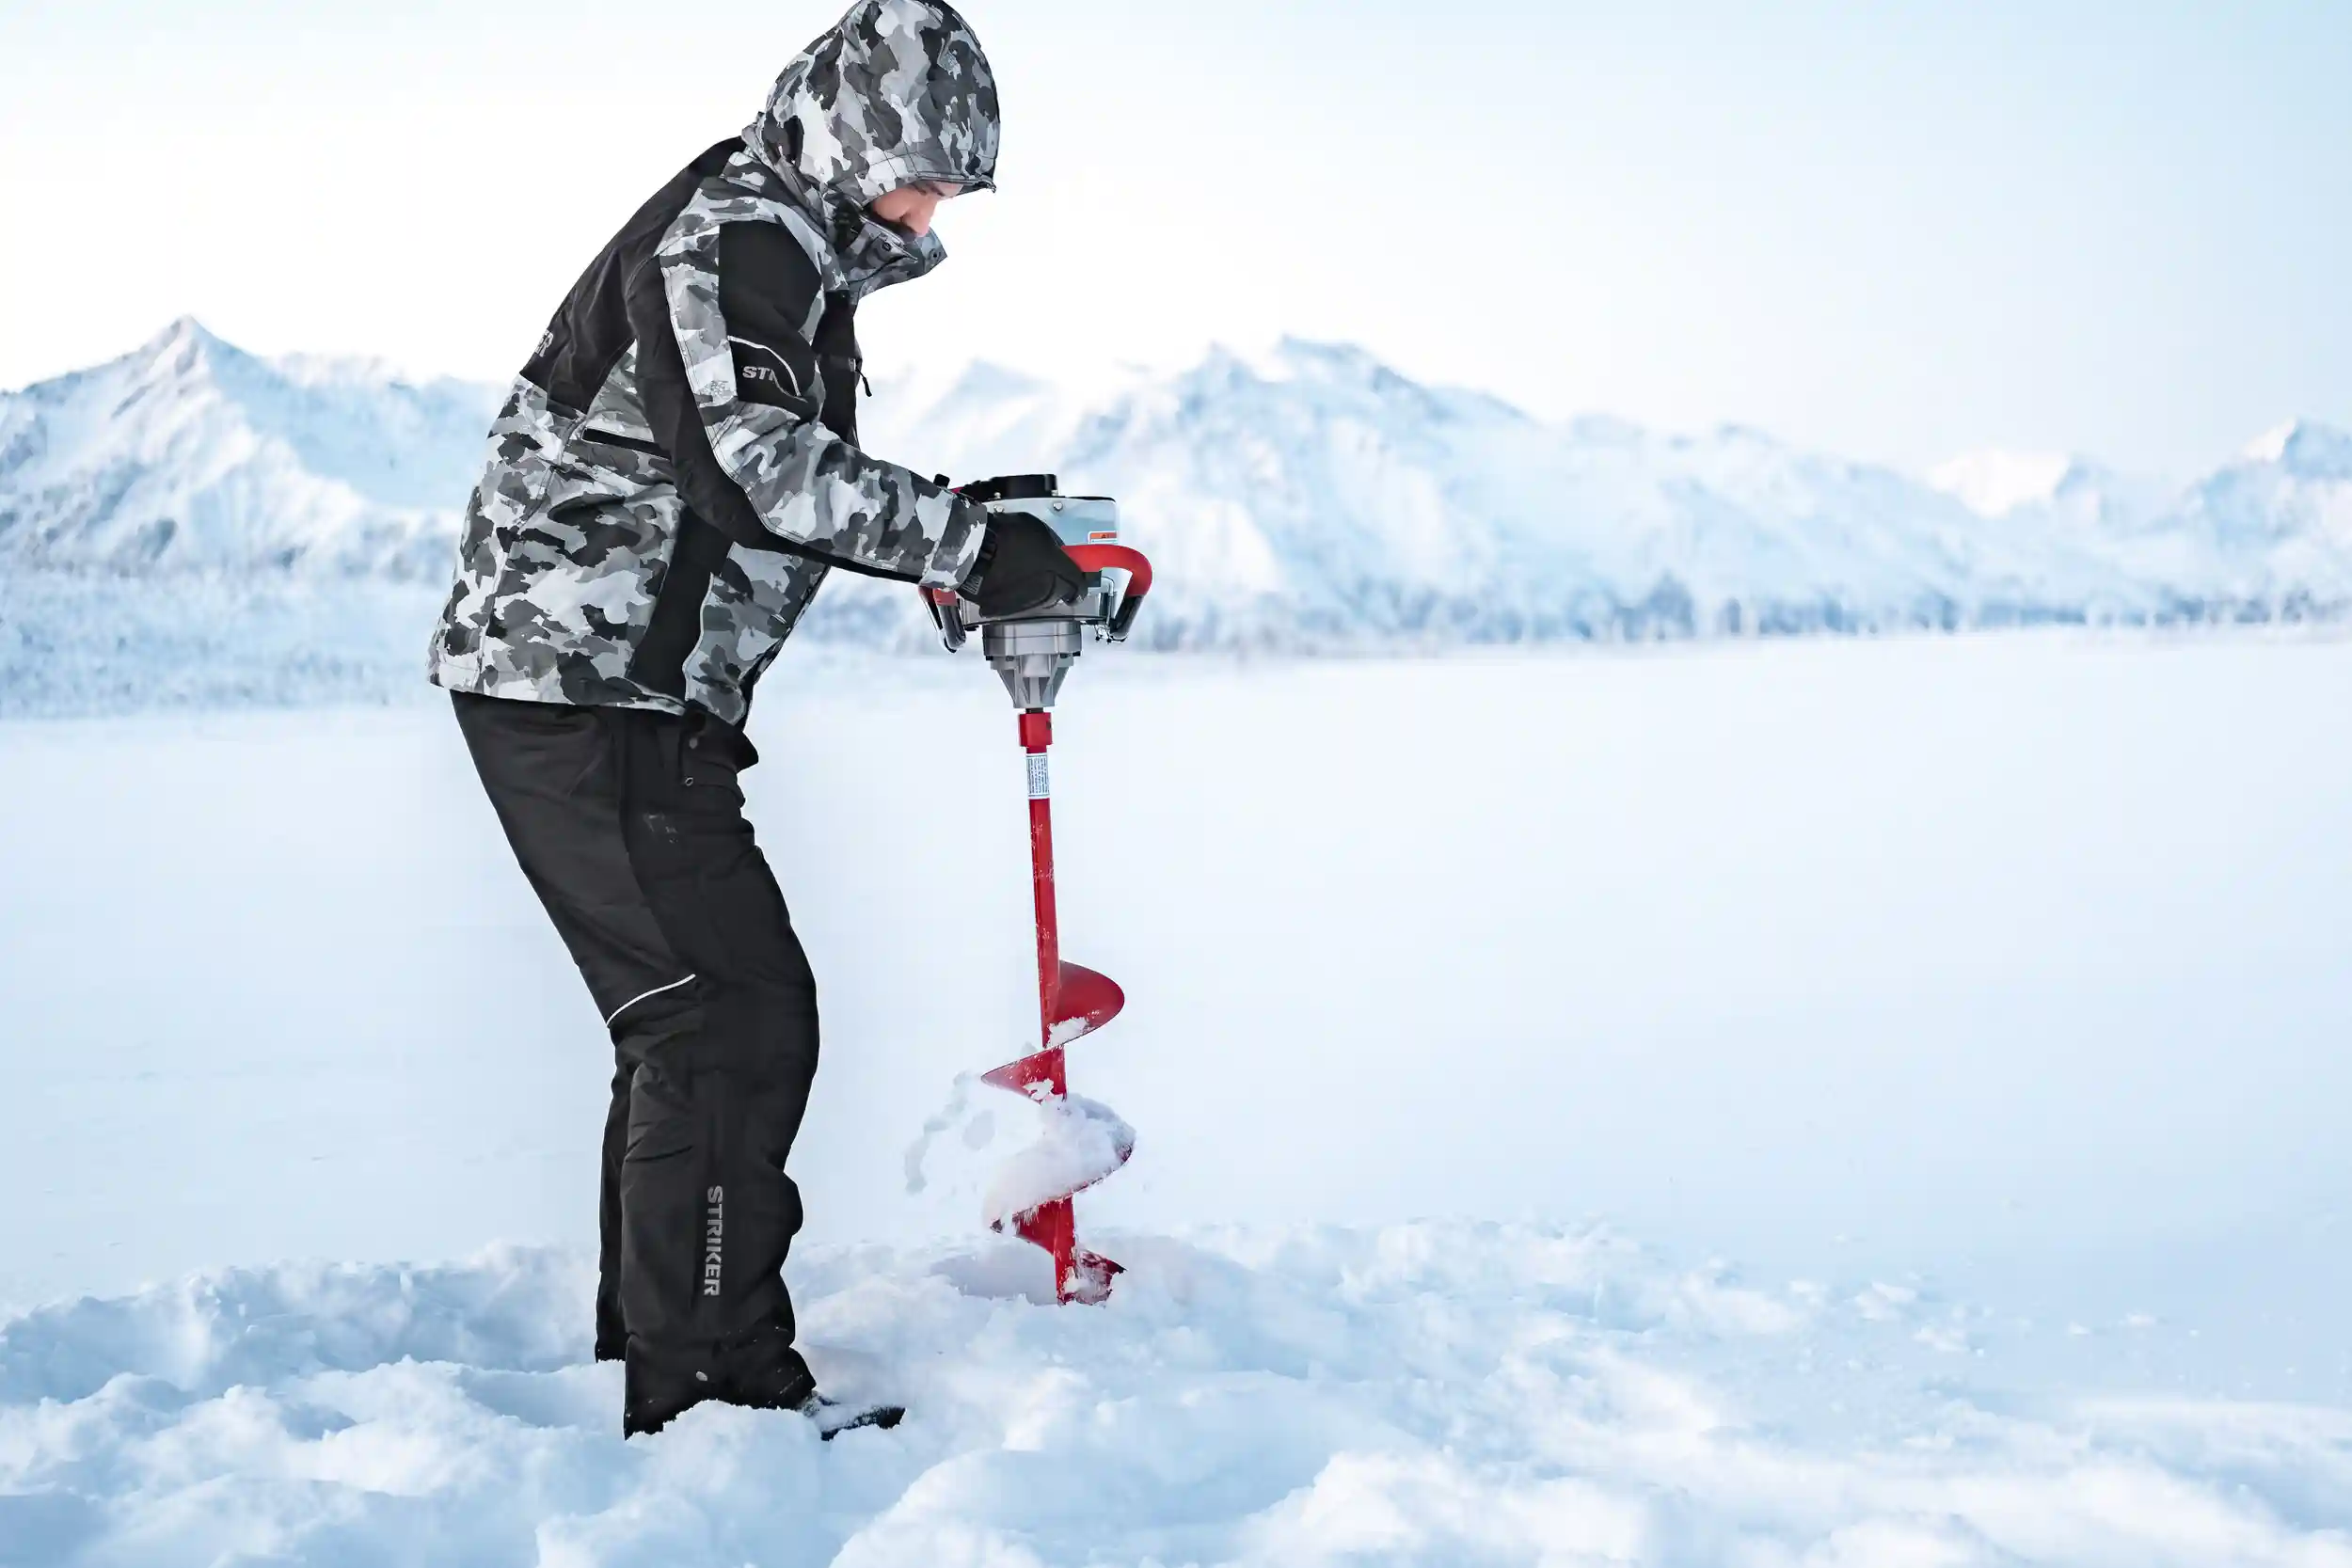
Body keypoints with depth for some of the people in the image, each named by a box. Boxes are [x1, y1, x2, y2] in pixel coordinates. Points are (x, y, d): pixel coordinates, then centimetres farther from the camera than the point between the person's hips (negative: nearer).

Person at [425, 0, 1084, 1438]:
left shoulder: (792, 254, 19)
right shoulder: (731, 236, -14)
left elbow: (791, 492, 23)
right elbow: (757, 467, -29)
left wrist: (956, 526, 10)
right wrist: (962, 539, -27)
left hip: (634, 698, 11)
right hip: (587, 687, -11)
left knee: (697, 1028, 17)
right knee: (742, 1020, -11)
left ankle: (656, 1355, 28)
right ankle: (718, 1389, -6)